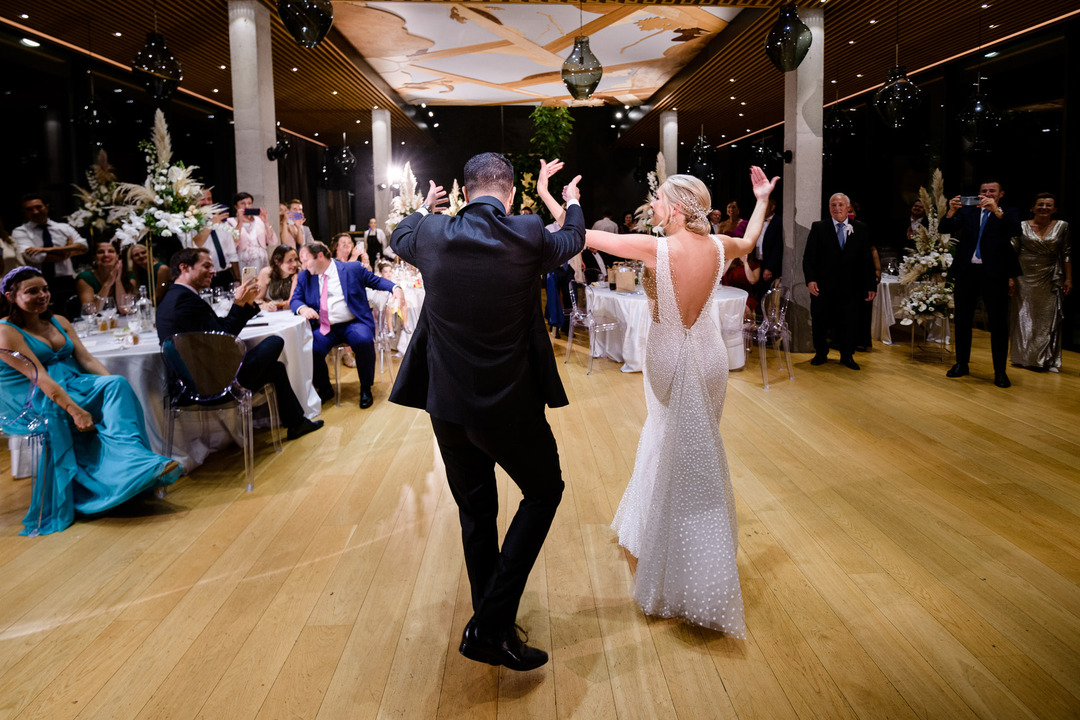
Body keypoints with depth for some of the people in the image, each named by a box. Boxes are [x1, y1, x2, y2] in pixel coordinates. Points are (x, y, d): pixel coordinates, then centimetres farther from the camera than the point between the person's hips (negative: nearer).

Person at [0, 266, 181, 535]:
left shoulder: (59, 322, 17)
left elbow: (87, 359, 8)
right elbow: (39, 376, -17)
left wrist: (115, 386, -11)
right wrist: (75, 410, -27)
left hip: (71, 387, 5)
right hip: (31, 401, -5)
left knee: (117, 384, -24)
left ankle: (135, 461, -39)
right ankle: (142, 465, -39)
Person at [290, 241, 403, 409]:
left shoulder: (353, 269, 5)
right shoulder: (304, 277, 14)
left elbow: (376, 281, 10)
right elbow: (295, 300, 11)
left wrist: (395, 288, -10)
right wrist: (302, 308, -14)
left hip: (353, 324, -2)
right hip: (324, 329, 3)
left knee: (363, 341, -34)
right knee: (311, 349, -27)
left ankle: (366, 389, -11)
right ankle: (324, 389, 2)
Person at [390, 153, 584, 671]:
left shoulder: (432, 235, -5)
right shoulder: (528, 235, -12)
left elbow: (398, 238, 20)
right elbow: (572, 241, 11)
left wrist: (425, 207, 40)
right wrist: (571, 201, 33)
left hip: (447, 405, 4)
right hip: (510, 405, -3)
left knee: (475, 511, 20)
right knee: (544, 492, 17)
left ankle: (492, 623, 35)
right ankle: (490, 626, 7)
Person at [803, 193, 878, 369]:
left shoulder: (861, 229, 6)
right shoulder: (818, 228, 2)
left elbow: (867, 260, 6)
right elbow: (808, 257, -1)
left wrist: (871, 285, 1)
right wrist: (810, 279, -15)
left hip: (850, 288, 1)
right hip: (823, 286, 0)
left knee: (849, 323, 6)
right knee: (820, 322, 9)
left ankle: (847, 356, 22)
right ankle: (820, 354, 28)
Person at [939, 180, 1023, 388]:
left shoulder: (1008, 213, 4)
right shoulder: (967, 212, 10)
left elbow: (1015, 231, -15)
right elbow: (944, 229, 0)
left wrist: (997, 210, -27)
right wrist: (951, 212, -19)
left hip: (994, 274, -3)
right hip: (966, 271, 3)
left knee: (998, 323, 0)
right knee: (962, 320, 11)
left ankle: (1000, 371, 7)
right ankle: (961, 364, 25)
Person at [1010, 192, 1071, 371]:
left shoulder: (1062, 226, 3)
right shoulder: (1023, 226, 0)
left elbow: (1066, 254, 5)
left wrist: (1068, 279, 1)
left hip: (1050, 281, 1)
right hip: (1025, 278, -1)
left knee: (1049, 319, 3)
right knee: (1024, 317, 4)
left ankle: (1048, 360, 12)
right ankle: (1025, 358, 16)